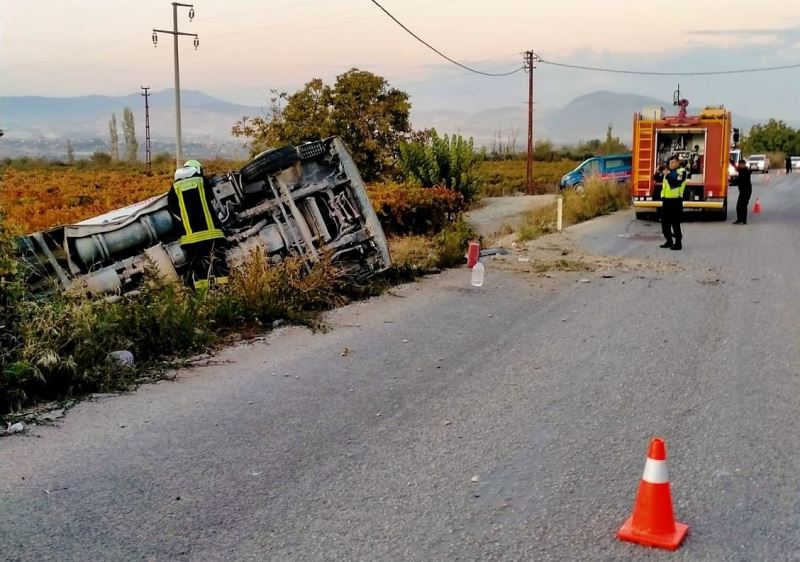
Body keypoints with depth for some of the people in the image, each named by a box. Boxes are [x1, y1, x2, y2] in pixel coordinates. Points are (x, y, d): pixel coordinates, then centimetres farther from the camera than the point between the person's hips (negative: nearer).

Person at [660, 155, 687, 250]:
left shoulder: (681, 171, -4)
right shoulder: (669, 172, 19)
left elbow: (677, 183, -20)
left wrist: (668, 176, -20)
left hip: (675, 200, -8)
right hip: (666, 199, 8)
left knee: (675, 223, -8)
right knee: (665, 222, 11)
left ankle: (678, 243, -3)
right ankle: (669, 241, 23)